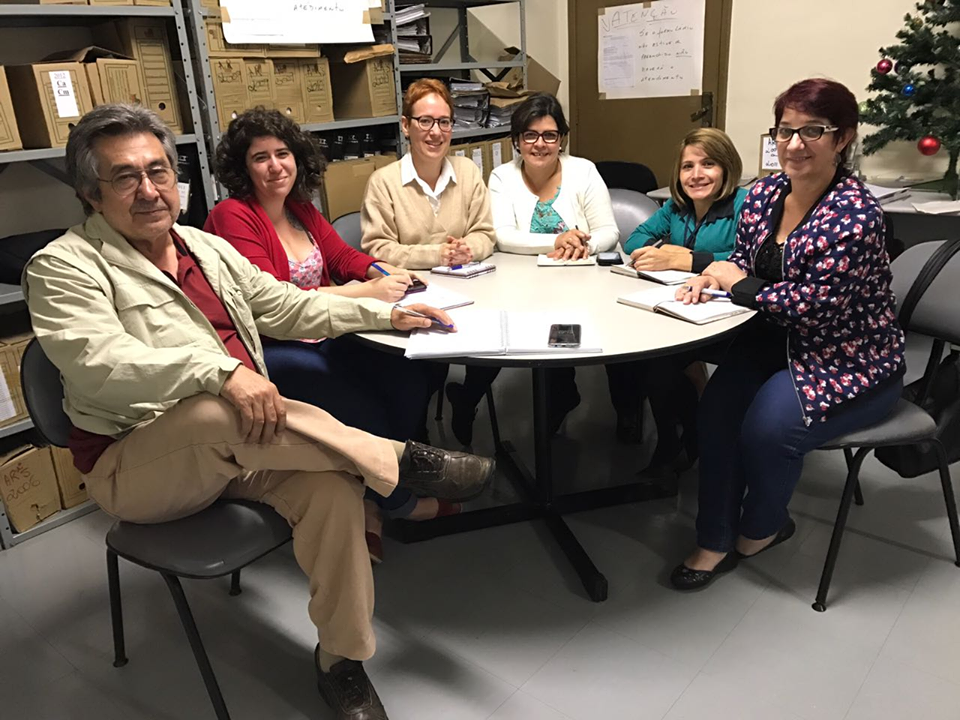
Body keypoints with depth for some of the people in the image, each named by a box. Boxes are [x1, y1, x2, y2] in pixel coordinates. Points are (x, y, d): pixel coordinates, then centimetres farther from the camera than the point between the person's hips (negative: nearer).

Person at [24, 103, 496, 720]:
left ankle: (341, 659, -5)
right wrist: (221, 369, -35)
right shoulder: (63, 268, -5)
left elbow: (287, 306, 22)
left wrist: (385, 314, 15)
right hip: (135, 466, -5)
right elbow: (97, 362, -23)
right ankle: (404, 461, -21)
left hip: (238, 443, 6)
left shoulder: (207, 247, 16)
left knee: (332, 481, -22)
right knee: (218, 413, -37)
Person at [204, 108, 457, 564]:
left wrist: (386, 273, -8)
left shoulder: (300, 210, 13)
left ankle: (369, 502, 1)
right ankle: (398, 502, 5)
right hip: (267, 351, -7)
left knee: (409, 377, -15)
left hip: (320, 336, 7)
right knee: (363, 408, -25)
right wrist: (364, 292, -25)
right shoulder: (233, 217, -10)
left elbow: (344, 256, 16)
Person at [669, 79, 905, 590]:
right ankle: (715, 541, -5)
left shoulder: (854, 215, -21)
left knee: (768, 426, -25)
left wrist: (738, 284, -15)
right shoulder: (764, 194, 0)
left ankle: (761, 528, 8)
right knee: (717, 406, -18)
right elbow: (744, 260, 12)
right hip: (780, 342, 6)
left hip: (850, 364, -6)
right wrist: (715, 275, -10)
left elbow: (814, 303, -24)